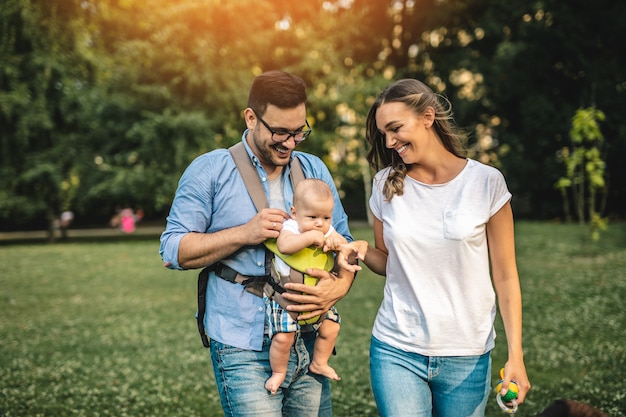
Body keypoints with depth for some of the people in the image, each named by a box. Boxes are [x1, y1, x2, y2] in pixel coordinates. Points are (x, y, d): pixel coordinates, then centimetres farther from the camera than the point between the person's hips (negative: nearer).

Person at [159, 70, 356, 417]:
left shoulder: (315, 170, 12)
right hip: (245, 351, -4)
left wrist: (340, 285, -10)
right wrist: (244, 234, -16)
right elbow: (173, 250, -5)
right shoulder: (210, 170, -1)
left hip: (308, 345, 5)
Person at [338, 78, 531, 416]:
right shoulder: (386, 185, 3)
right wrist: (363, 250, -8)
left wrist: (515, 355, -8)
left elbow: (505, 277, -3)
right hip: (396, 351, 2)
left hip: (467, 358, -1)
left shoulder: (486, 183, -6)